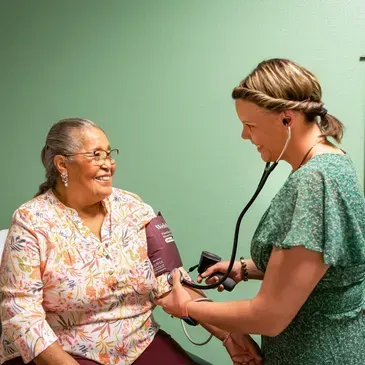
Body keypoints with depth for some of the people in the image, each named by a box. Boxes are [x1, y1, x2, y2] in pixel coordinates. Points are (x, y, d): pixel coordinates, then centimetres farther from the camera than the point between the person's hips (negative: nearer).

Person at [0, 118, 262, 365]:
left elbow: (171, 280, -5)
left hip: (140, 344, 4)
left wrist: (226, 333, -14)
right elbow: (21, 315, -13)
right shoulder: (32, 222, -11)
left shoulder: (133, 208, -1)